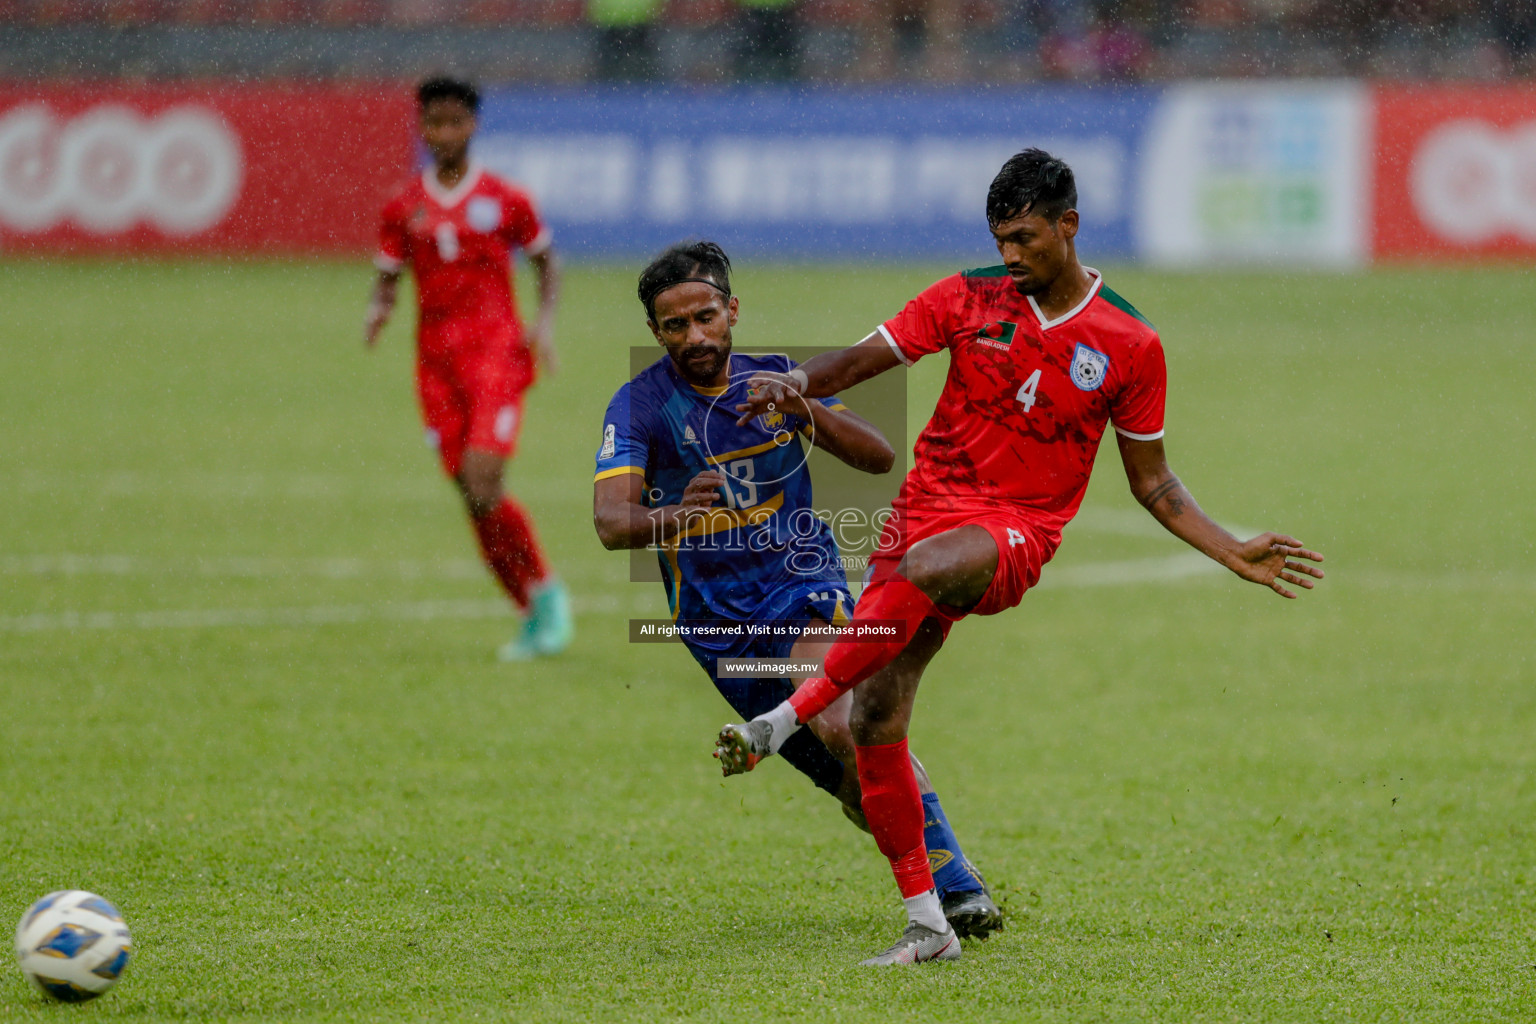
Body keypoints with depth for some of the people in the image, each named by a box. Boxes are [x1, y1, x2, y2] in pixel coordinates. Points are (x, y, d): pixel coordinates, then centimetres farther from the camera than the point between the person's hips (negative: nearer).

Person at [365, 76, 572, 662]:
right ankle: (534, 614, 14)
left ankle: (545, 592, 1)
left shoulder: (504, 200, 2)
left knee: (483, 478, -20)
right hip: (435, 360, 4)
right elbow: (388, 279, 14)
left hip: (497, 349, -4)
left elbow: (546, 261, 13)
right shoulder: (404, 208, 8)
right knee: (472, 494, 1)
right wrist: (379, 311, -8)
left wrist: (545, 322, -2)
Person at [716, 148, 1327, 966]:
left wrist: (1235, 555, 2)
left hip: (1018, 532, -3)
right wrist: (795, 382, -18)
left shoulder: (1130, 346, 0)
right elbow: (863, 360, 3)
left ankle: (783, 722, -32)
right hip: (927, 505, 3)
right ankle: (927, 925, 3)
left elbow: (1150, 480, 10)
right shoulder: (970, 299, 4)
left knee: (925, 568, -39)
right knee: (875, 725, -8)